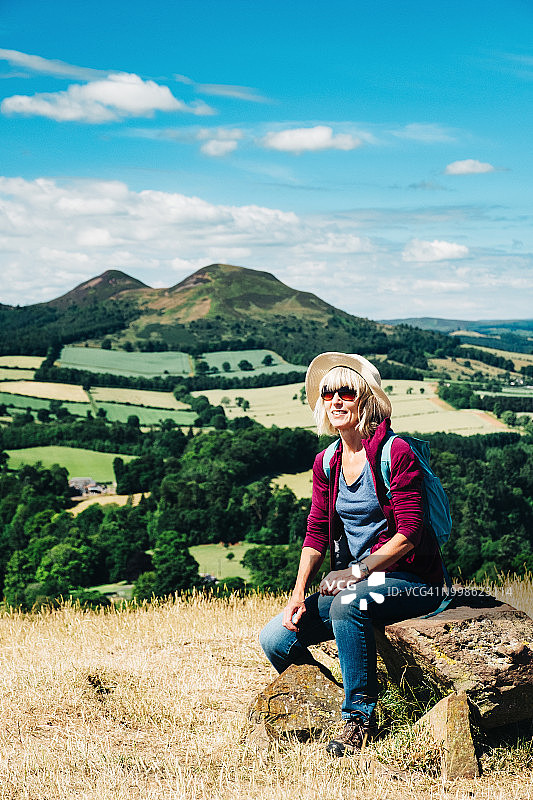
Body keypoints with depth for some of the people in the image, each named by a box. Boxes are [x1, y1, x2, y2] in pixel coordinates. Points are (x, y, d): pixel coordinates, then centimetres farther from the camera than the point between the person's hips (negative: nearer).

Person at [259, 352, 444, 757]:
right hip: (352, 583, 7)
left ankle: (360, 719, -22)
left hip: (412, 581, -6)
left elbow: (408, 534, -17)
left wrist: (358, 572, -24)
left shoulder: (395, 453, -13)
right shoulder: (326, 463, 7)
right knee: (276, 639, -9)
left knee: (348, 604, -37)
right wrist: (298, 595, -9)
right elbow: (316, 533, 4)